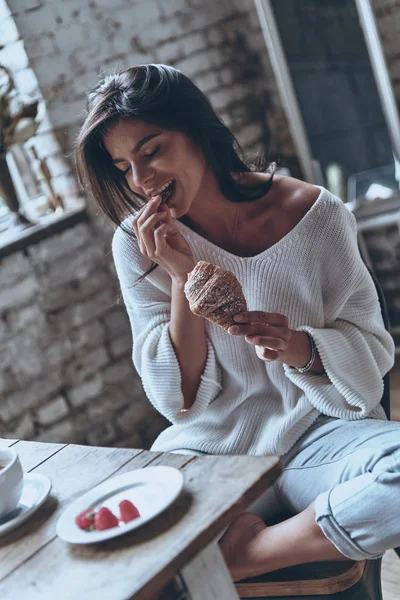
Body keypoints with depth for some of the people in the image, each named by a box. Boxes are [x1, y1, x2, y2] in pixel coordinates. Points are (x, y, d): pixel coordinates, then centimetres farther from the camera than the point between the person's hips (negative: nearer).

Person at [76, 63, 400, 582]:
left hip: (316, 434, 1)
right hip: (210, 451, 0)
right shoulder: (137, 245, -4)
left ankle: (244, 556, -14)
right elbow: (179, 399, -4)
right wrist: (182, 276, -17)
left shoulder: (314, 214, -8)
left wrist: (301, 348, -23)